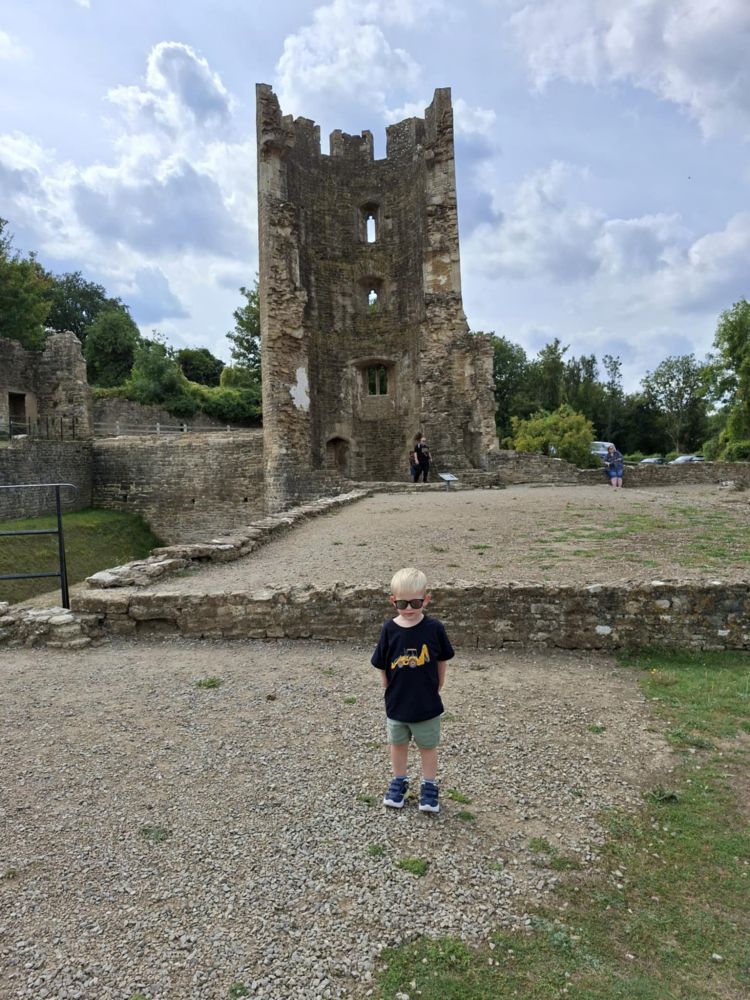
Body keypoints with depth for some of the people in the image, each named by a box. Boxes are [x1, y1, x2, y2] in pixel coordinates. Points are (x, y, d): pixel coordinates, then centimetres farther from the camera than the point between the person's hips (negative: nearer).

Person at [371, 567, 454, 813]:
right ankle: (398, 782, 41)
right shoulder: (389, 629, -14)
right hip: (396, 703, 2)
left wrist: (436, 687, 2)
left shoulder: (434, 628, -17)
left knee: (428, 746, 16)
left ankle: (429, 787, 35)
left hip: (427, 704, -1)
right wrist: (390, 689, -1)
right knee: (398, 744, 21)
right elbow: (382, 666, -3)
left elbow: (442, 660, -2)